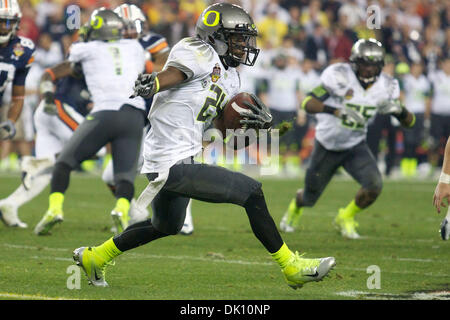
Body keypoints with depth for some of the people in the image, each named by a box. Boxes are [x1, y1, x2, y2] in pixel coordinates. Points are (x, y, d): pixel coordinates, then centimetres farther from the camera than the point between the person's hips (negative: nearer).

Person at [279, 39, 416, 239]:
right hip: (327, 146, -3)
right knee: (310, 198, 10)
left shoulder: (386, 87, -10)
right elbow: (308, 103, -32)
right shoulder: (340, 76, -24)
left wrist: (400, 111, -28)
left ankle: (346, 218, 9)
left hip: (355, 146, 3)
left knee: (374, 186, -22)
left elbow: (409, 122, -4)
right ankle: (296, 205, 51)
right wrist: (337, 111, -48)